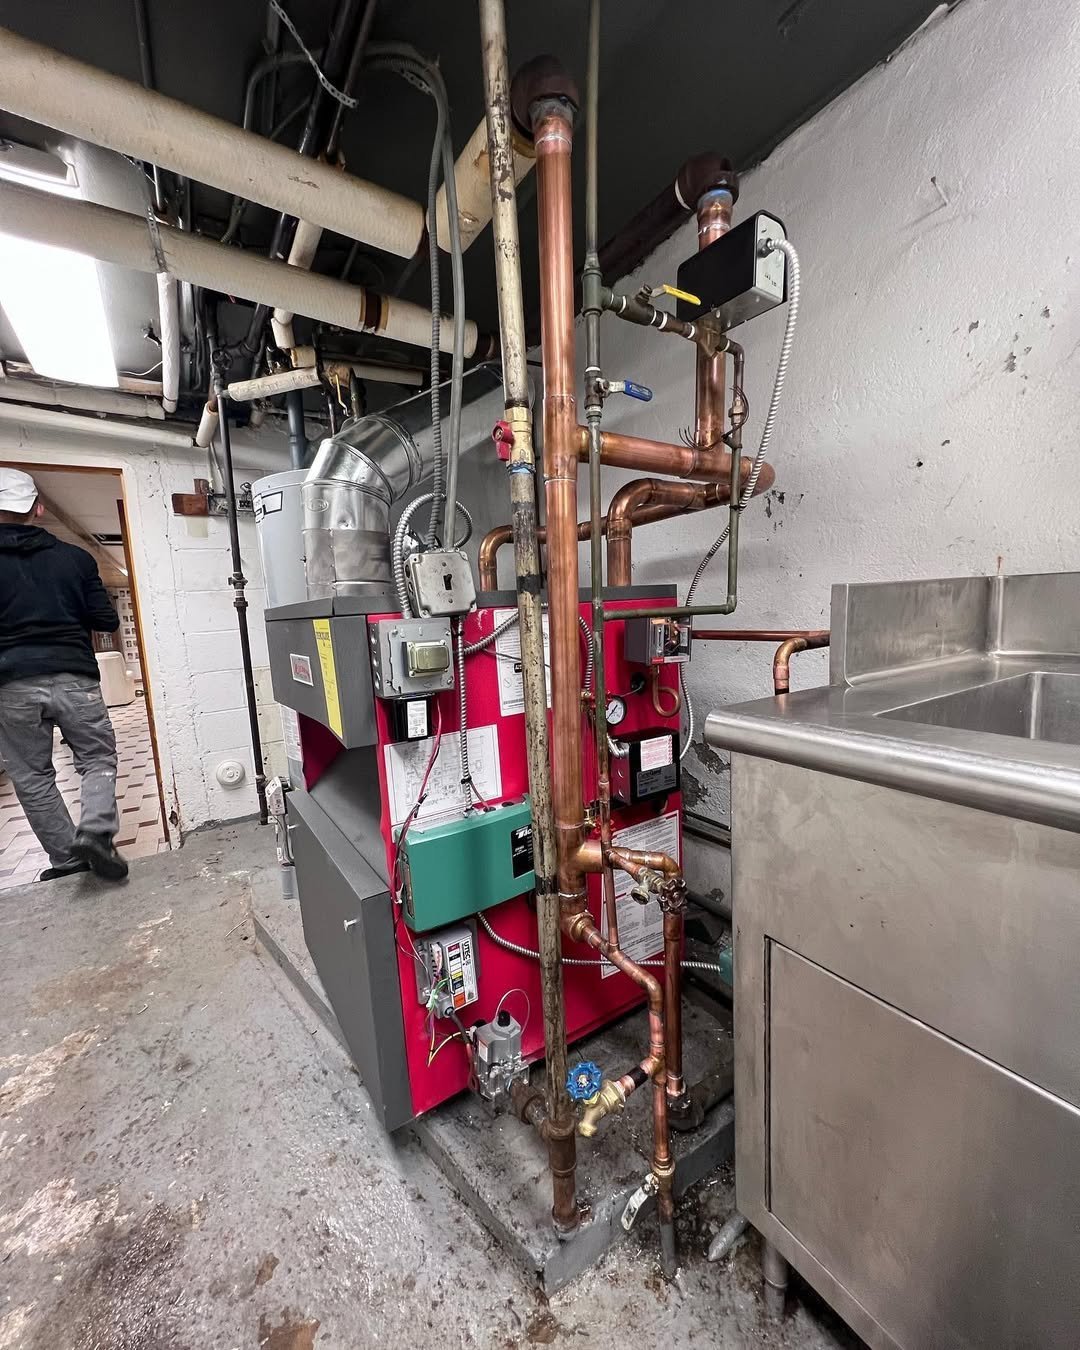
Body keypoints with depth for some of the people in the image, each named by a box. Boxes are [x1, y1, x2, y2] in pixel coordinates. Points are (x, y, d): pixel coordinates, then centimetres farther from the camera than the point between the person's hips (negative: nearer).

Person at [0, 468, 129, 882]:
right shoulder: (75, 558, 1)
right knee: (98, 758, 12)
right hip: (74, 680, 0)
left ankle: (68, 858, 14)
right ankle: (95, 832, -9)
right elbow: (108, 621, 3)